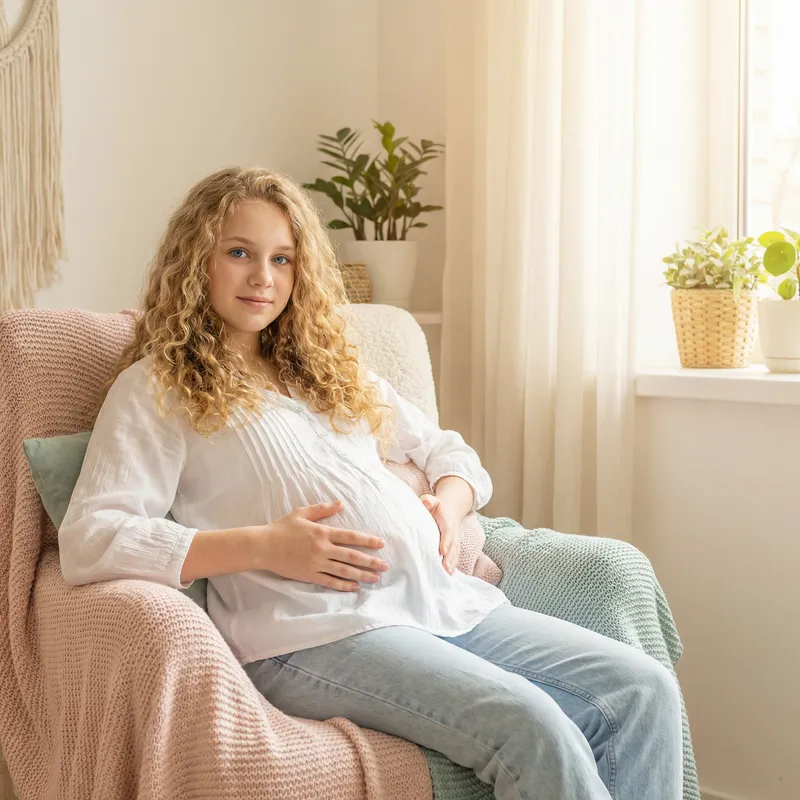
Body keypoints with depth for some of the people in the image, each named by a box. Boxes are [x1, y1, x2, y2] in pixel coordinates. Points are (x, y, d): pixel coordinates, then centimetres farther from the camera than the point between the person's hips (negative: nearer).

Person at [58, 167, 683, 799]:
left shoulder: (331, 370, 26)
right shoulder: (155, 387, 7)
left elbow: (452, 452, 32)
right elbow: (87, 541, -8)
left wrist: (448, 505, 7)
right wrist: (264, 547, -15)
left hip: (446, 599, 7)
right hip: (316, 633, -7)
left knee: (645, 691, -12)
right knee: (532, 727, -30)